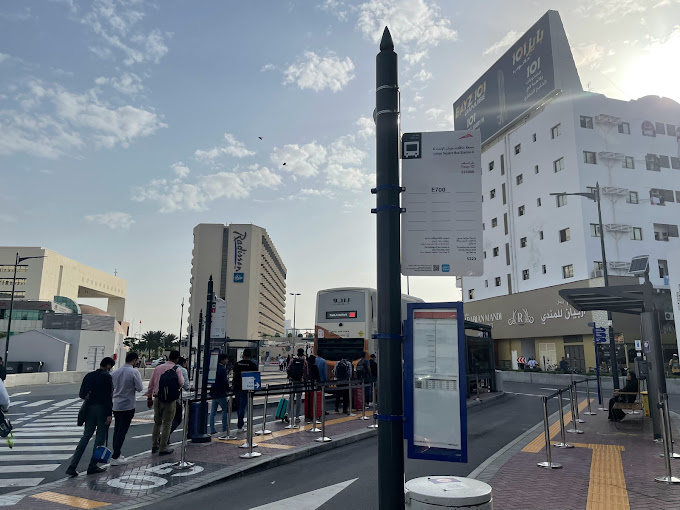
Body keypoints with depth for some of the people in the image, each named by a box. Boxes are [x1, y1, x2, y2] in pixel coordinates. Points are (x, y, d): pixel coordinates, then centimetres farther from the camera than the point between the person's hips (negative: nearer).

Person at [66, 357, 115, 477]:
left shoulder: (89, 376, 7)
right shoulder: (107, 377, -12)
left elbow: (81, 394, 9)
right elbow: (108, 397, -17)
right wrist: (109, 414, -16)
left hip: (90, 409, 6)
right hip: (103, 410, -6)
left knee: (85, 437, 11)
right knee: (100, 438, 6)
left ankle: (72, 466, 4)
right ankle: (92, 466, 10)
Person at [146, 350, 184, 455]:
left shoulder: (158, 368, 6)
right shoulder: (176, 369, -7)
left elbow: (151, 384, 10)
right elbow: (181, 383, -13)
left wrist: (149, 397, 18)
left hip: (157, 399, 5)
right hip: (170, 400, -5)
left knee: (157, 422, 19)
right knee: (166, 424, 3)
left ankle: (154, 445, 26)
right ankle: (163, 448, 6)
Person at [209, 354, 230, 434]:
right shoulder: (222, 369, -16)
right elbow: (224, 382, -17)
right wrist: (228, 389, -1)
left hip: (214, 392, 8)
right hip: (220, 393, -8)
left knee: (213, 411, 7)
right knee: (225, 410, 4)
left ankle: (212, 429, 10)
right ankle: (224, 428, 7)